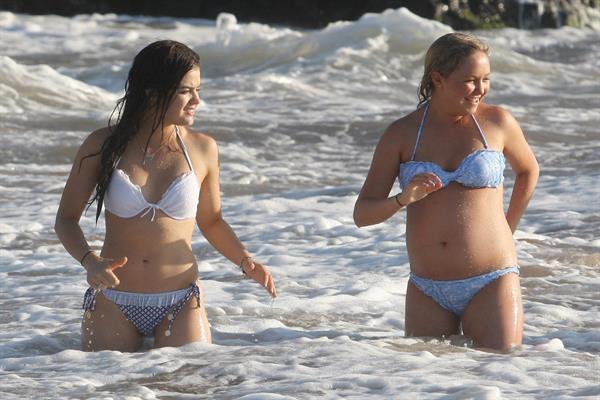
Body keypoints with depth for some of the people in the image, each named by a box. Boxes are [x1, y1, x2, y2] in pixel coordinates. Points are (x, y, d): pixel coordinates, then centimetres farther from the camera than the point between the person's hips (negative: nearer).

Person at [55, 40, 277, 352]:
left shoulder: (202, 149, -1)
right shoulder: (102, 147, -5)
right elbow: (66, 219, 1)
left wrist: (245, 260, -6)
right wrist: (90, 262, -19)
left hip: (180, 304, 1)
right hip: (113, 302, -1)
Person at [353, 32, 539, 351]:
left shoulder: (497, 122, 1)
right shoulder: (402, 134, 2)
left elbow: (528, 170, 22)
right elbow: (362, 214, 1)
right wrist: (403, 199, -19)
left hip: (491, 285, -1)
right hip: (428, 292, 1)